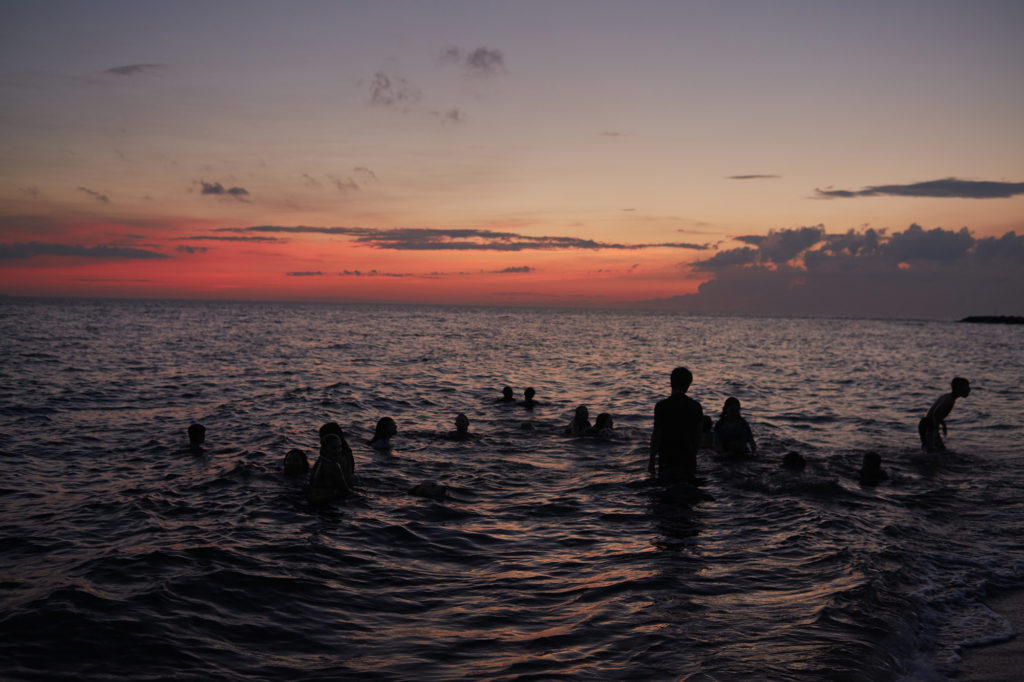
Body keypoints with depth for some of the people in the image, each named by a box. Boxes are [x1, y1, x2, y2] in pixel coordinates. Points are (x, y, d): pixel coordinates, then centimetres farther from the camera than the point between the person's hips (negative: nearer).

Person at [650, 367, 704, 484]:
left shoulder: (662, 406, -9)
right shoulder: (695, 406, 3)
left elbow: (656, 435, -8)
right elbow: (697, 435, 9)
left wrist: (652, 459, -1)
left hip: (667, 458, -4)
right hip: (688, 460, 4)